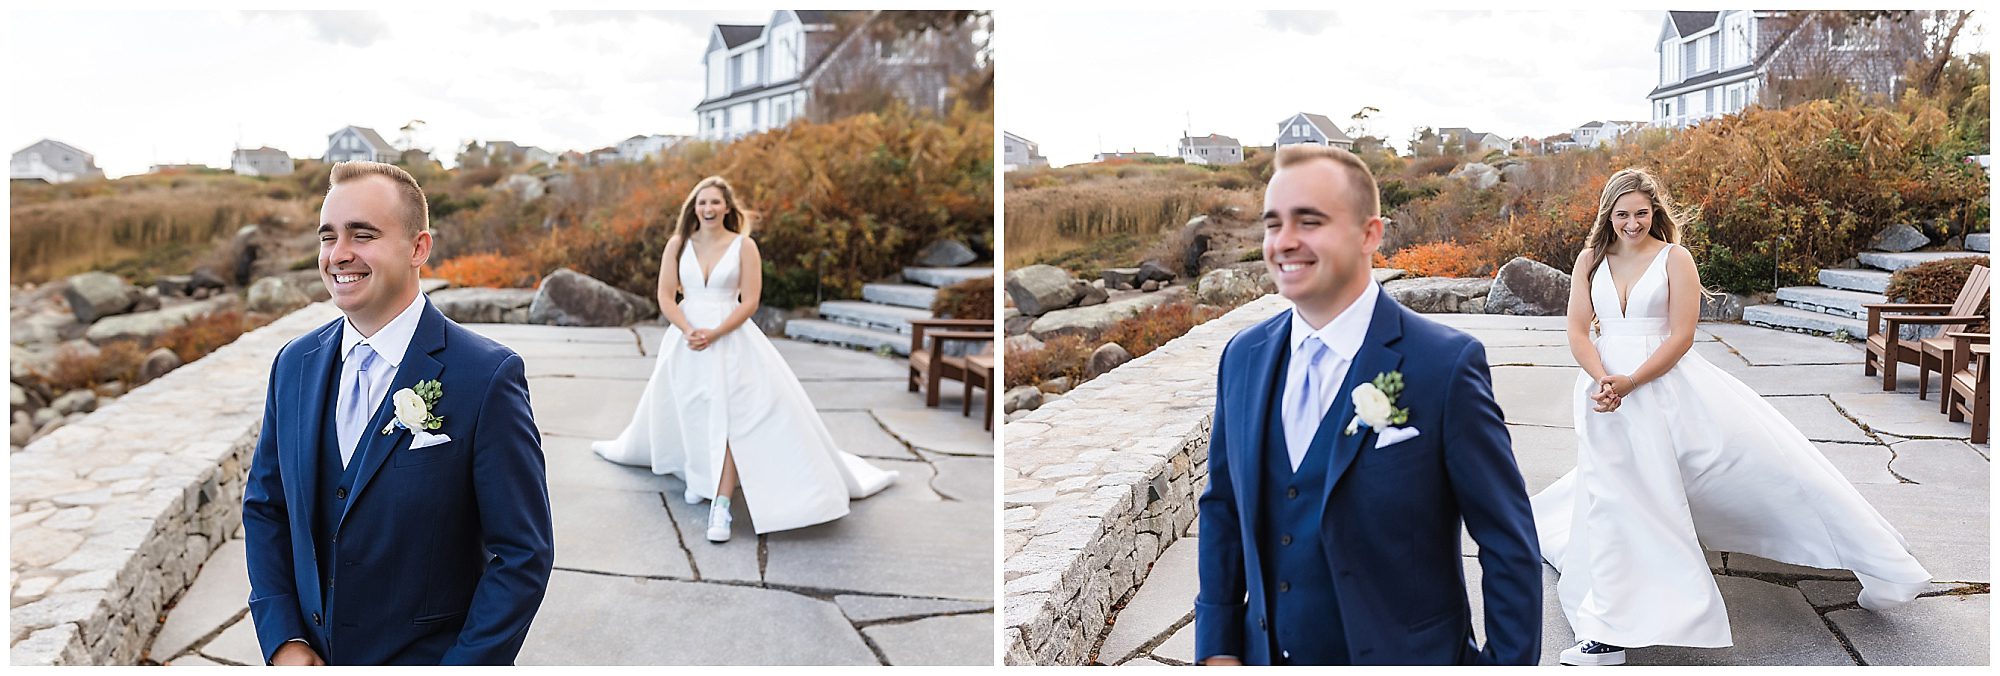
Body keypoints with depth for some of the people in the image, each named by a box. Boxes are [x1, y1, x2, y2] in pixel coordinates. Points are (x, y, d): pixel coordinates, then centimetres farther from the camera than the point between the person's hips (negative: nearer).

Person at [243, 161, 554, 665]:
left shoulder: (487, 376, -18)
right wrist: (283, 639, -3)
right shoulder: (294, 364, 0)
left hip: (431, 657, -4)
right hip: (310, 657, 5)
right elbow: (264, 506, 8)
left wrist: (461, 666, -19)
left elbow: (523, 555, -16)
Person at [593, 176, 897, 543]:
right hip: (686, 339, 3)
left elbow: (750, 302, -6)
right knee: (692, 413, 8)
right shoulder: (678, 244, 4)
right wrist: (688, 331, -15)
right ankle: (700, 477, 34)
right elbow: (666, 297, 2)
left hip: (730, 340, -3)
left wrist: (714, 333, -17)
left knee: (726, 417, -14)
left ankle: (721, 507, -18)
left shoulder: (744, 246, -2)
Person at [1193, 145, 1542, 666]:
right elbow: (1222, 508, 7)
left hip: (1403, 659, -4)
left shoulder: (1446, 364, -16)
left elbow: (1509, 547, -11)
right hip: (1267, 656, 4)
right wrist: (1217, 647, 4)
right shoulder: (1242, 357, -1)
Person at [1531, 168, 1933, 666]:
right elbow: (1577, 331, 1)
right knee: (1613, 494, 1)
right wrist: (1603, 381, -17)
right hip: (1606, 386, 2)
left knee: (1754, 453, -2)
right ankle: (1608, 633, 12)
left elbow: (1681, 336, -9)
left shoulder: (1674, 258, -2)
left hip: (1666, 382, -2)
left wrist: (1630, 382, -19)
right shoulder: (1590, 260, 6)